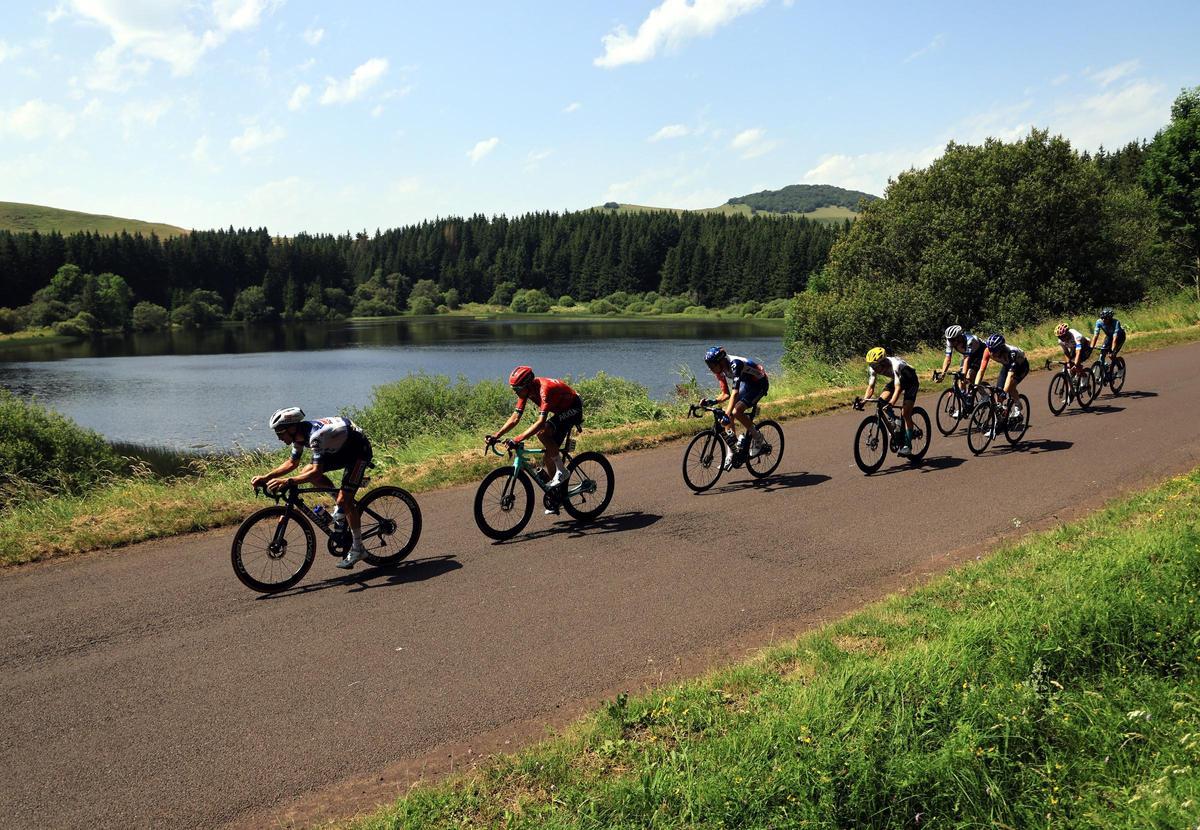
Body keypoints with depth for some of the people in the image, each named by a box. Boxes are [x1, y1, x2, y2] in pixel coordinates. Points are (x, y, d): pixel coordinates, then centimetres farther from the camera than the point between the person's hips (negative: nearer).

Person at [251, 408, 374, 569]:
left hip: (359, 449, -9)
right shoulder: (300, 434, -7)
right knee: (307, 473, -3)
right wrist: (266, 477, -5)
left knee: (344, 500, -15)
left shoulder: (316, 435, -34)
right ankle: (342, 508, 13)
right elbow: (292, 463, 5)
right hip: (342, 449, 9)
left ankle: (358, 549, -1)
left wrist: (286, 481, -45)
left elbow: (317, 471, -39)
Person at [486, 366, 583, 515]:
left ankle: (562, 471, -14)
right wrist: (496, 435, -18)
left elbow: (541, 422, -43)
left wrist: (517, 439, -49)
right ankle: (554, 503, 13)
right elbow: (515, 418, -8)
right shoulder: (526, 391, -10)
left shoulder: (544, 389, -35)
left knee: (542, 433, -30)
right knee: (548, 457, 3)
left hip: (573, 409, -8)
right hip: (560, 411, 8)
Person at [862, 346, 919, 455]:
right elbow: (870, 387, -17)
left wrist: (891, 403, -58)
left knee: (906, 412, -18)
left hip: (910, 381, -6)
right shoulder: (873, 368, -22)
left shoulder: (895, 365, -40)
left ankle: (908, 445, -13)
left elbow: (898, 388, -44)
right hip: (896, 380, 7)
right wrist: (864, 400, -34)